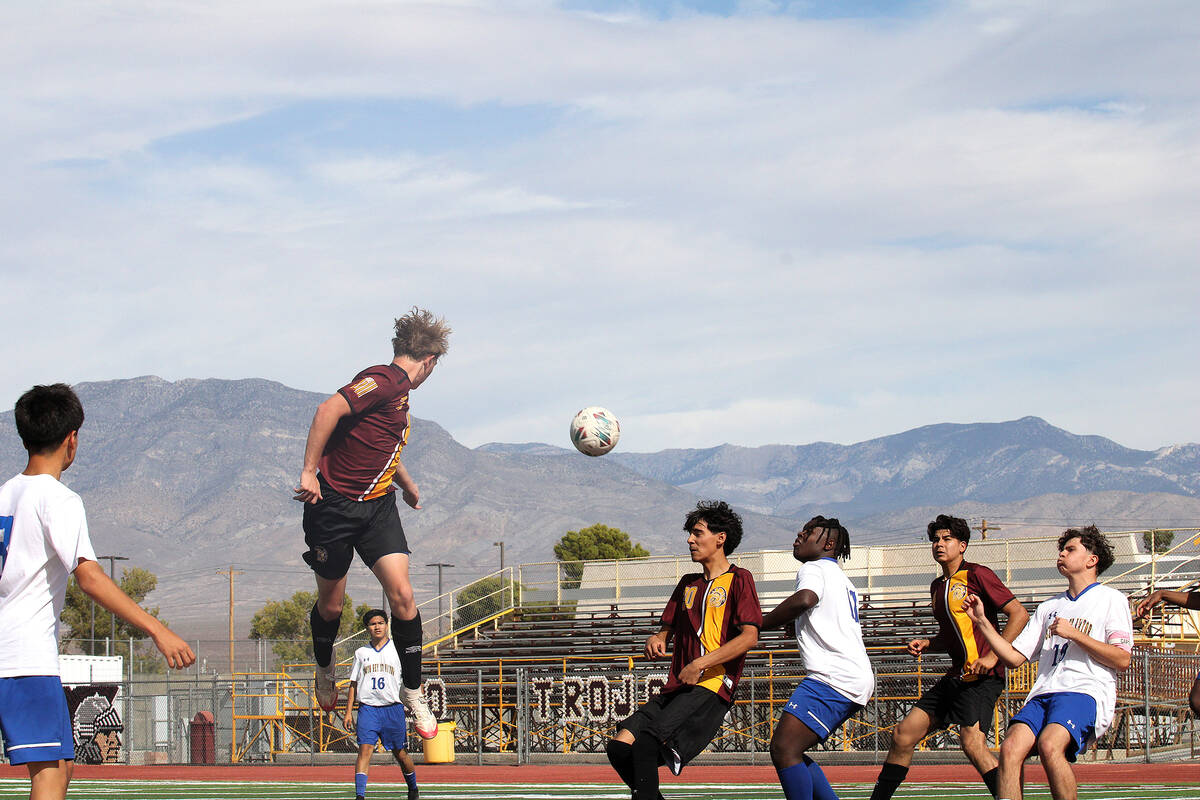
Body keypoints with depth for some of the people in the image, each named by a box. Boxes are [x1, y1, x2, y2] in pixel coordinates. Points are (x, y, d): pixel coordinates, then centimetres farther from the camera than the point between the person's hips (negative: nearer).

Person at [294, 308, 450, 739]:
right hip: (334, 505, -7)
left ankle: (412, 691, 3)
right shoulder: (384, 381, -14)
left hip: (378, 505, 7)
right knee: (331, 604, 6)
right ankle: (325, 669, 36)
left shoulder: (400, 392, 15)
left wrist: (408, 486, 48)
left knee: (402, 594, -8)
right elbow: (329, 409, -27)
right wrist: (309, 472, -30)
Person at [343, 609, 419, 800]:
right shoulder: (361, 653, 13)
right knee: (364, 750, -13)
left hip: (393, 708, -1)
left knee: (400, 753, 6)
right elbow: (353, 684, 17)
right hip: (368, 708, 1)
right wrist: (348, 712, 10)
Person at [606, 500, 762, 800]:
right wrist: (657, 639, 3)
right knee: (620, 745, -10)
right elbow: (668, 626, 29)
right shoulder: (688, 583, 24)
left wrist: (700, 664, -16)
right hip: (677, 687, 7)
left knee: (646, 740, -27)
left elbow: (749, 637, -9)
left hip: (713, 686, -7)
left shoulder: (738, 579, 2)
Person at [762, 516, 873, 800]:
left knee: (784, 750, -16)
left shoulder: (814, 568, -1)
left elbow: (805, 599, -23)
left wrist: (759, 624, -14)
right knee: (789, 749, 12)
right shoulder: (841, 578, 30)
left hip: (834, 678, -10)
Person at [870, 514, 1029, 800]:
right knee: (903, 734, 7)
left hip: (982, 677, -8)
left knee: (972, 742, -25)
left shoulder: (976, 575, -6)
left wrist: (992, 656, -16)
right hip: (955, 677, 8)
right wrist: (927, 645, 10)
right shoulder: (937, 586, 18)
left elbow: (1019, 614, -11)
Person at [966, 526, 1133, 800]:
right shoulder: (1049, 607, 28)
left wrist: (1073, 633, -6)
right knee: (1010, 748, -25)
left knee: (1049, 745, -35)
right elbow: (1014, 657, 24)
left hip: (1086, 692, -5)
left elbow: (1122, 659, -1)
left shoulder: (1111, 599, 11)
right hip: (1042, 694, 5)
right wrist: (982, 621, 15)